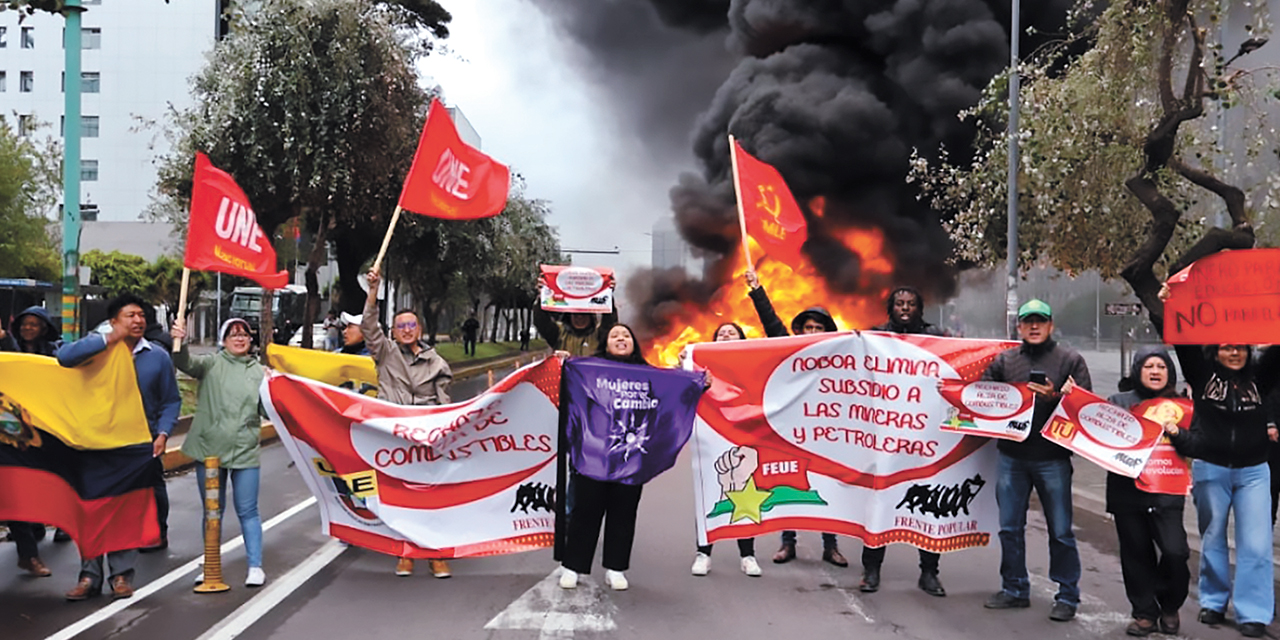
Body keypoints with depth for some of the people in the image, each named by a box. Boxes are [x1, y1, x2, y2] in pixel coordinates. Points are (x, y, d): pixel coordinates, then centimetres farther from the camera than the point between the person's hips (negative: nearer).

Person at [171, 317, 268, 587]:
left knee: (247, 511, 3)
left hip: (245, 451, 0)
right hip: (210, 449, 0)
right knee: (212, 511, 12)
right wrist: (180, 343, -39)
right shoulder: (213, 364, 1)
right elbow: (186, 364, -18)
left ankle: (255, 566, 12)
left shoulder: (258, 371, 7)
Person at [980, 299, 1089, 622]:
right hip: (1011, 455, 3)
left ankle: (1067, 596, 15)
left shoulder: (1070, 360, 3)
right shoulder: (1004, 361, 11)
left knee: (1060, 531, 3)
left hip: (1052, 458, -3)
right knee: (1010, 527, 10)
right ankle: (1015, 589, 23)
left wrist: (1055, 397, -20)